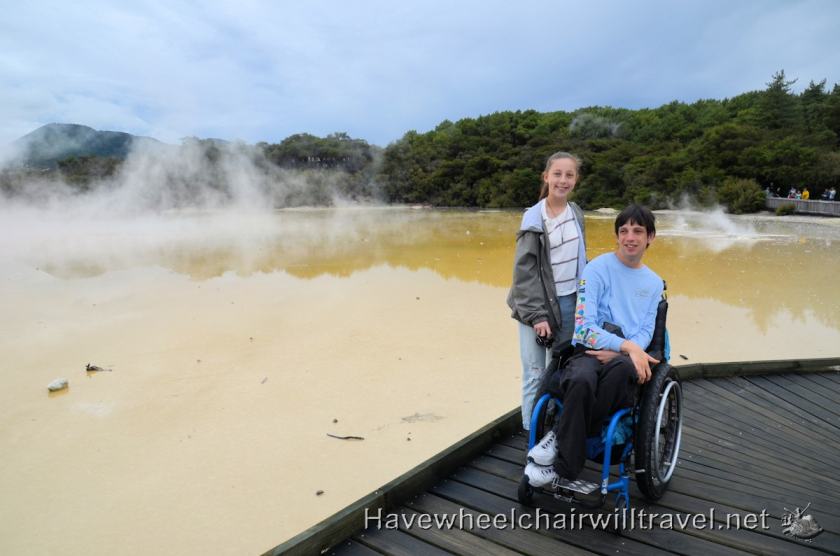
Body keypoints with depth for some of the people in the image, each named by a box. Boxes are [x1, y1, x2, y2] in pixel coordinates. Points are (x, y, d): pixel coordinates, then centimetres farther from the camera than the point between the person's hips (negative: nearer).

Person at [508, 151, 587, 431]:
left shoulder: (576, 213, 8)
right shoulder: (535, 218, -10)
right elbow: (524, 271, -12)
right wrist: (537, 315, -16)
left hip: (569, 303, 5)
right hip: (538, 305, -5)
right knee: (536, 374, -2)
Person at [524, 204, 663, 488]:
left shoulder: (654, 283, 19)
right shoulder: (598, 268, 3)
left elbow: (645, 333, 9)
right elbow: (584, 328, -6)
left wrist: (618, 353, -12)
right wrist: (627, 346, -17)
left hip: (627, 358, 3)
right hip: (588, 352, -2)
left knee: (621, 368, -38)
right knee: (581, 380, -40)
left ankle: (561, 439, -24)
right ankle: (565, 472, -26)